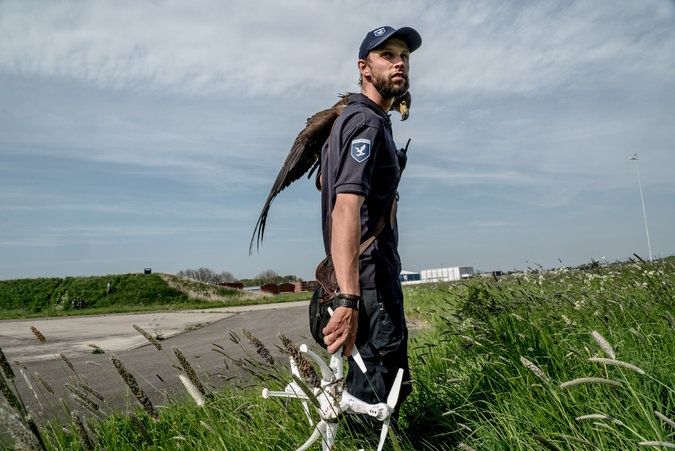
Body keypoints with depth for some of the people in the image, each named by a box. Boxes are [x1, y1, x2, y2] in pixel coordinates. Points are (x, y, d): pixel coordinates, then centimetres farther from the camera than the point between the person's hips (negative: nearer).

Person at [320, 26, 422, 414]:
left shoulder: (365, 118, 19)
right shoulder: (367, 122, -13)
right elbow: (346, 208, -29)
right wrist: (348, 298, -38)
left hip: (372, 275, 11)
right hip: (370, 279, -11)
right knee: (377, 395, -5)